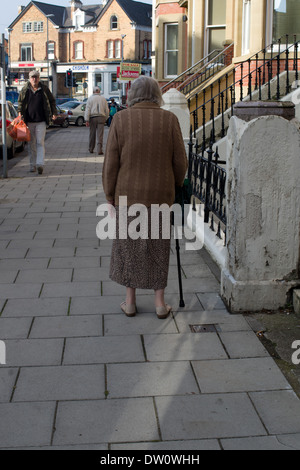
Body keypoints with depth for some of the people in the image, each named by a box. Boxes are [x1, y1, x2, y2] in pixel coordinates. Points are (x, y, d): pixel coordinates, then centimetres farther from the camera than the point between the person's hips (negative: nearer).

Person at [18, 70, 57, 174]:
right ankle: (32, 165, 14)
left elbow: (52, 101, 13)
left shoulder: (44, 89, 4)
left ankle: (40, 164, -17)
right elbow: (20, 102, 16)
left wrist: (54, 113, 5)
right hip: (29, 121, 2)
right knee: (31, 144, 7)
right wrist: (20, 113, 3)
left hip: (41, 121, -2)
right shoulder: (25, 89, 6)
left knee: (40, 142, -10)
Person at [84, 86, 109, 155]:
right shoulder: (103, 99, 8)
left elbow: (87, 110, -5)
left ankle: (91, 149, 21)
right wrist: (105, 119, 20)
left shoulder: (90, 98, 2)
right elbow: (107, 110, 9)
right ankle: (99, 150, -14)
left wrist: (87, 120, -7)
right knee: (100, 135, -4)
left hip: (92, 118, 0)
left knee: (92, 134, 10)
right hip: (101, 118, 0)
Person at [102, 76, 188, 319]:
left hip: (128, 194, -1)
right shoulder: (169, 119, -5)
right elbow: (180, 161, -2)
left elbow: (111, 163, -7)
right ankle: (160, 303, 17)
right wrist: (175, 186, 15)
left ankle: (130, 301, 20)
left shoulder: (121, 120, -7)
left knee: (129, 245, 13)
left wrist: (110, 198, 2)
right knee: (158, 248, 12)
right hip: (160, 194, 1)